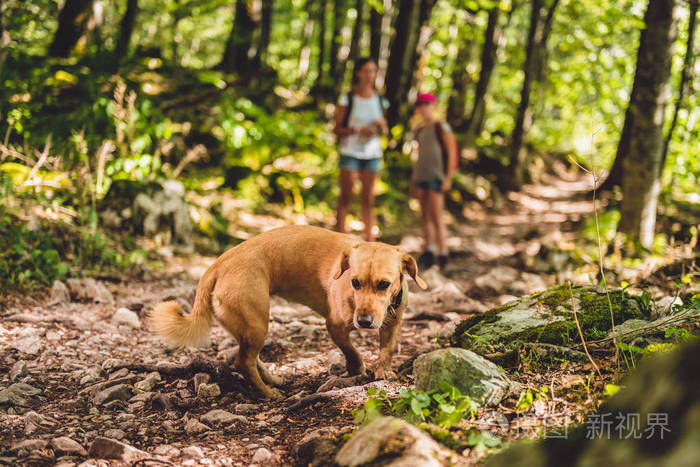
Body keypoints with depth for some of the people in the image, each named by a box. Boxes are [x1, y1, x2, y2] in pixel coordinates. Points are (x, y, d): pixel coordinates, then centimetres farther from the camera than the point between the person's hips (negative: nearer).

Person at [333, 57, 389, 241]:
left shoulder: (380, 100, 10)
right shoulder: (347, 99, -2)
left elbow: (384, 130, 17)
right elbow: (337, 129, -4)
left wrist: (381, 126, -7)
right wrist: (358, 131, -18)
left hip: (372, 153, 3)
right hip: (350, 152, -3)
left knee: (368, 200, 4)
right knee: (345, 198, -4)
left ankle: (370, 240, 5)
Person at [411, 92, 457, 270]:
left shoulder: (442, 128, -4)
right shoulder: (419, 131, 16)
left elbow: (451, 153, -7)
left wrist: (448, 177, -14)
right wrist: (413, 179, 19)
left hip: (436, 176, -7)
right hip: (420, 175, 7)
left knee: (436, 216, -10)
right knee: (425, 216, 6)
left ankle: (443, 254, -6)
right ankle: (428, 252, 9)